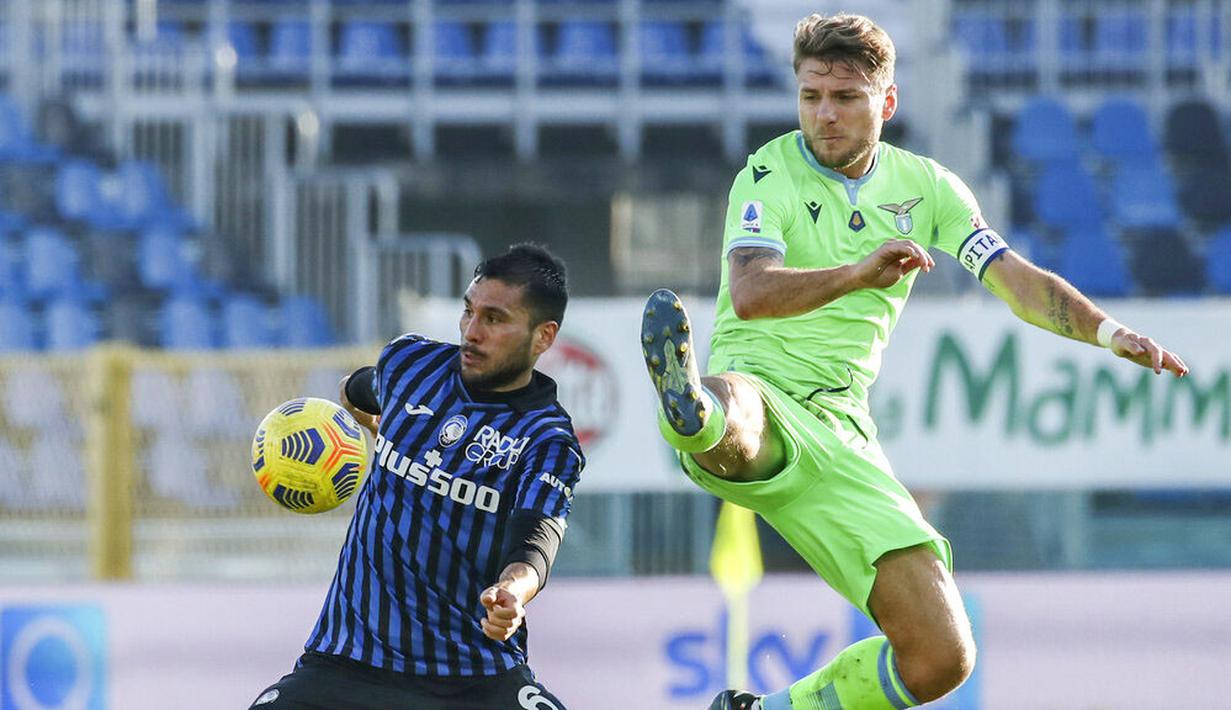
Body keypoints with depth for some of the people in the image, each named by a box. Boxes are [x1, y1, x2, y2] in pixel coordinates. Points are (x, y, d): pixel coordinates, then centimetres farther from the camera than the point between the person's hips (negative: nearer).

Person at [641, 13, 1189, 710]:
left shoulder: (926, 187, 12)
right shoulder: (770, 174, -2)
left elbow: (1021, 283, 8)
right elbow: (750, 294, -20)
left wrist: (1108, 331, -11)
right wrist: (858, 273, -37)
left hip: (839, 430, 5)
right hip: (759, 395, -5)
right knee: (730, 412, -45)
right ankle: (691, 407, -81)